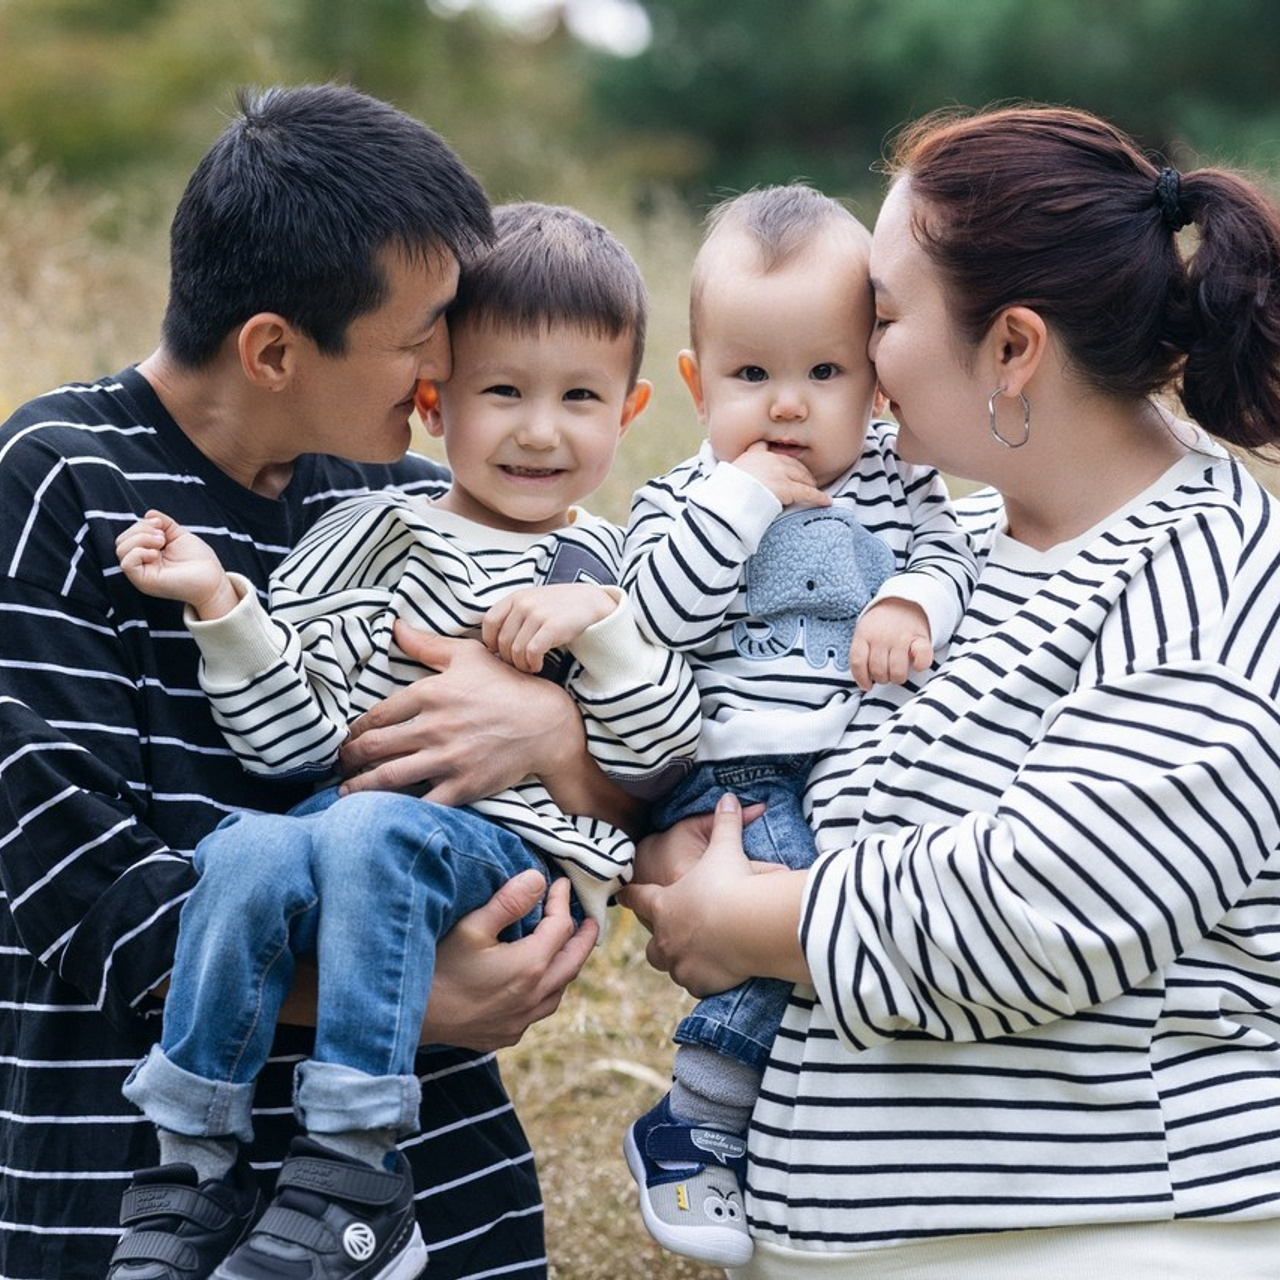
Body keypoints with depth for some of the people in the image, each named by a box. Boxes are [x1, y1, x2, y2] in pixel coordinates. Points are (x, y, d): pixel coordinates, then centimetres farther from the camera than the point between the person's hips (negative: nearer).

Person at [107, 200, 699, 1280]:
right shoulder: (371, 540, 12)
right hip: (348, 816, 2)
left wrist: (600, 625, -11)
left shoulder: (611, 570, 12)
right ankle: (193, 1167, -15)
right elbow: (294, 737, 4)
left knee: (374, 833, -33)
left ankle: (351, 1178, -26)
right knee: (249, 853, -30)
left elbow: (659, 757, 1)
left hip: (513, 853, -2)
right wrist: (220, 606, -8)